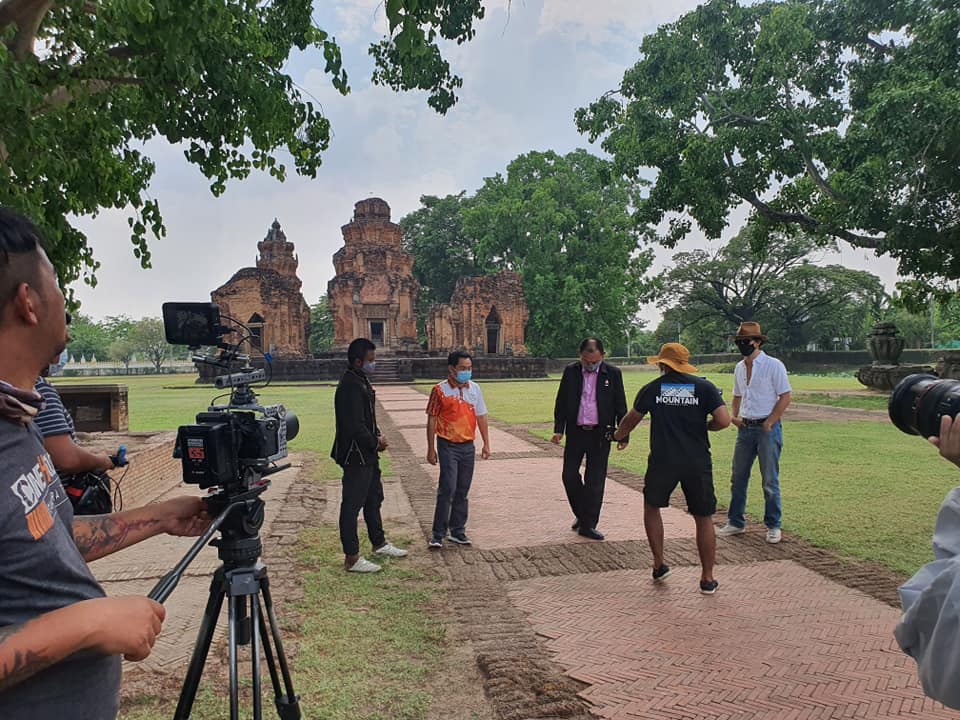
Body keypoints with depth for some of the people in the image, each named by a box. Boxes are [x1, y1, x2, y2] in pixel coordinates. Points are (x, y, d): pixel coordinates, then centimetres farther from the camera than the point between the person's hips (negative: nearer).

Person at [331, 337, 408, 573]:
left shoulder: (362, 380, 11)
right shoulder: (350, 386, -22)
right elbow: (354, 426, -26)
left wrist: (377, 436, 5)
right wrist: (376, 443, -13)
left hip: (368, 455, 11)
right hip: (355, 456, -11)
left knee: (374, 498, 21)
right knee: (352, 505, 0)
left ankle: (379, 543, 37)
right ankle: (352, 558, 9)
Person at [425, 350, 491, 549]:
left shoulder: (474, 388, 5)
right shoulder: (440, 390, -7)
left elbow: (481, 417, 11)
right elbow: (432, 420, -5)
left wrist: (486, 444, 9)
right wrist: (431, 449, -6)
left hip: (468, 446, 4)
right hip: (448, 446, -4)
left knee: (462, 491, 11)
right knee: (447, 489, -9)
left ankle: (458, 531, 22)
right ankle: (438, 534, 1)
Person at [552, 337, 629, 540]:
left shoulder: (612, 374, -2)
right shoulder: (570, 372, 2)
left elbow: (621, 406, 2)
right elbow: (561, 402, 5)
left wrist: (623, 435, -1)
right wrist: (558, 429, -3)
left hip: (600, 434, -2)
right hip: (575, 432, 2)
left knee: (595, 480, 3)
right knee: (569, 475, 4)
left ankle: (588, 525, 13)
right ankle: (581, 514, 27)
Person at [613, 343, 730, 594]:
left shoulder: (651, 389, 3)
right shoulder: (704, 387, 0)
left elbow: (631, 419, 15)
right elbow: (723, 420, -9)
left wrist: (618, 435, 35)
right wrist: (703, 427, 12)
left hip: (663, 461, 0)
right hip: (697, 463, 0)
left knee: (652, 507, 22)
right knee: (703, 518, 12)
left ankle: (659, 565, 22)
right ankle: (707, 578, 17)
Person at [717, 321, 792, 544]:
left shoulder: (773, 365, -8)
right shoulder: (739, 368, 11)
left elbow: (785, 397, -10)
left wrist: (769, 423, -13)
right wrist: (735, 417, 5)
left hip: (768, 428, -6)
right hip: (745, 428, 6)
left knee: (770, 481, 1)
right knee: (738, 477, 9)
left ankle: (773, 526, 14)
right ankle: (736, 523, 19)